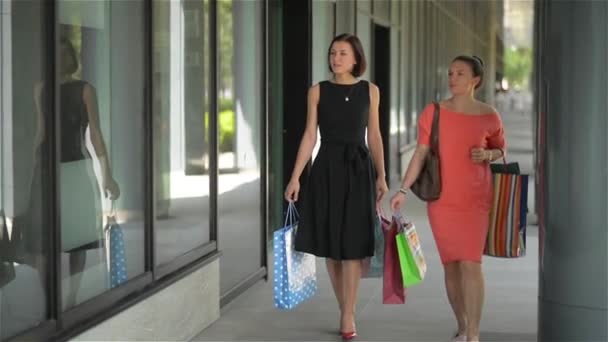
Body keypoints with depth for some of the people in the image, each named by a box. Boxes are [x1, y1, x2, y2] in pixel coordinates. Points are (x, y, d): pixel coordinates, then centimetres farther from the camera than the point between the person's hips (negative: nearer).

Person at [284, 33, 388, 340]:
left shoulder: (370, 91, 5)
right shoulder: (318, 91, 3)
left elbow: (374, 136, 8)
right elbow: (310, 136, 1)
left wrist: (381, 176, 2)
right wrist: (295, 177, -5)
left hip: (359, 169, 0)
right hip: (327, 168, 1)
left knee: (352, 244, -5)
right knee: (329, 244, 4)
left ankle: (348, 316, 0)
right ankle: (346, 311, 19)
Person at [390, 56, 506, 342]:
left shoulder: (489, 116, -3)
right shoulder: (434, 112, -2)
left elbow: (501, 150, 11)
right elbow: (420, 153, -3)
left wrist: (487, 154, -12)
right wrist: (403, 190, -11)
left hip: (475, 199, -2)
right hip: (441, 199, 2)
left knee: (470, 263, -11)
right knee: (451, 264, 9)